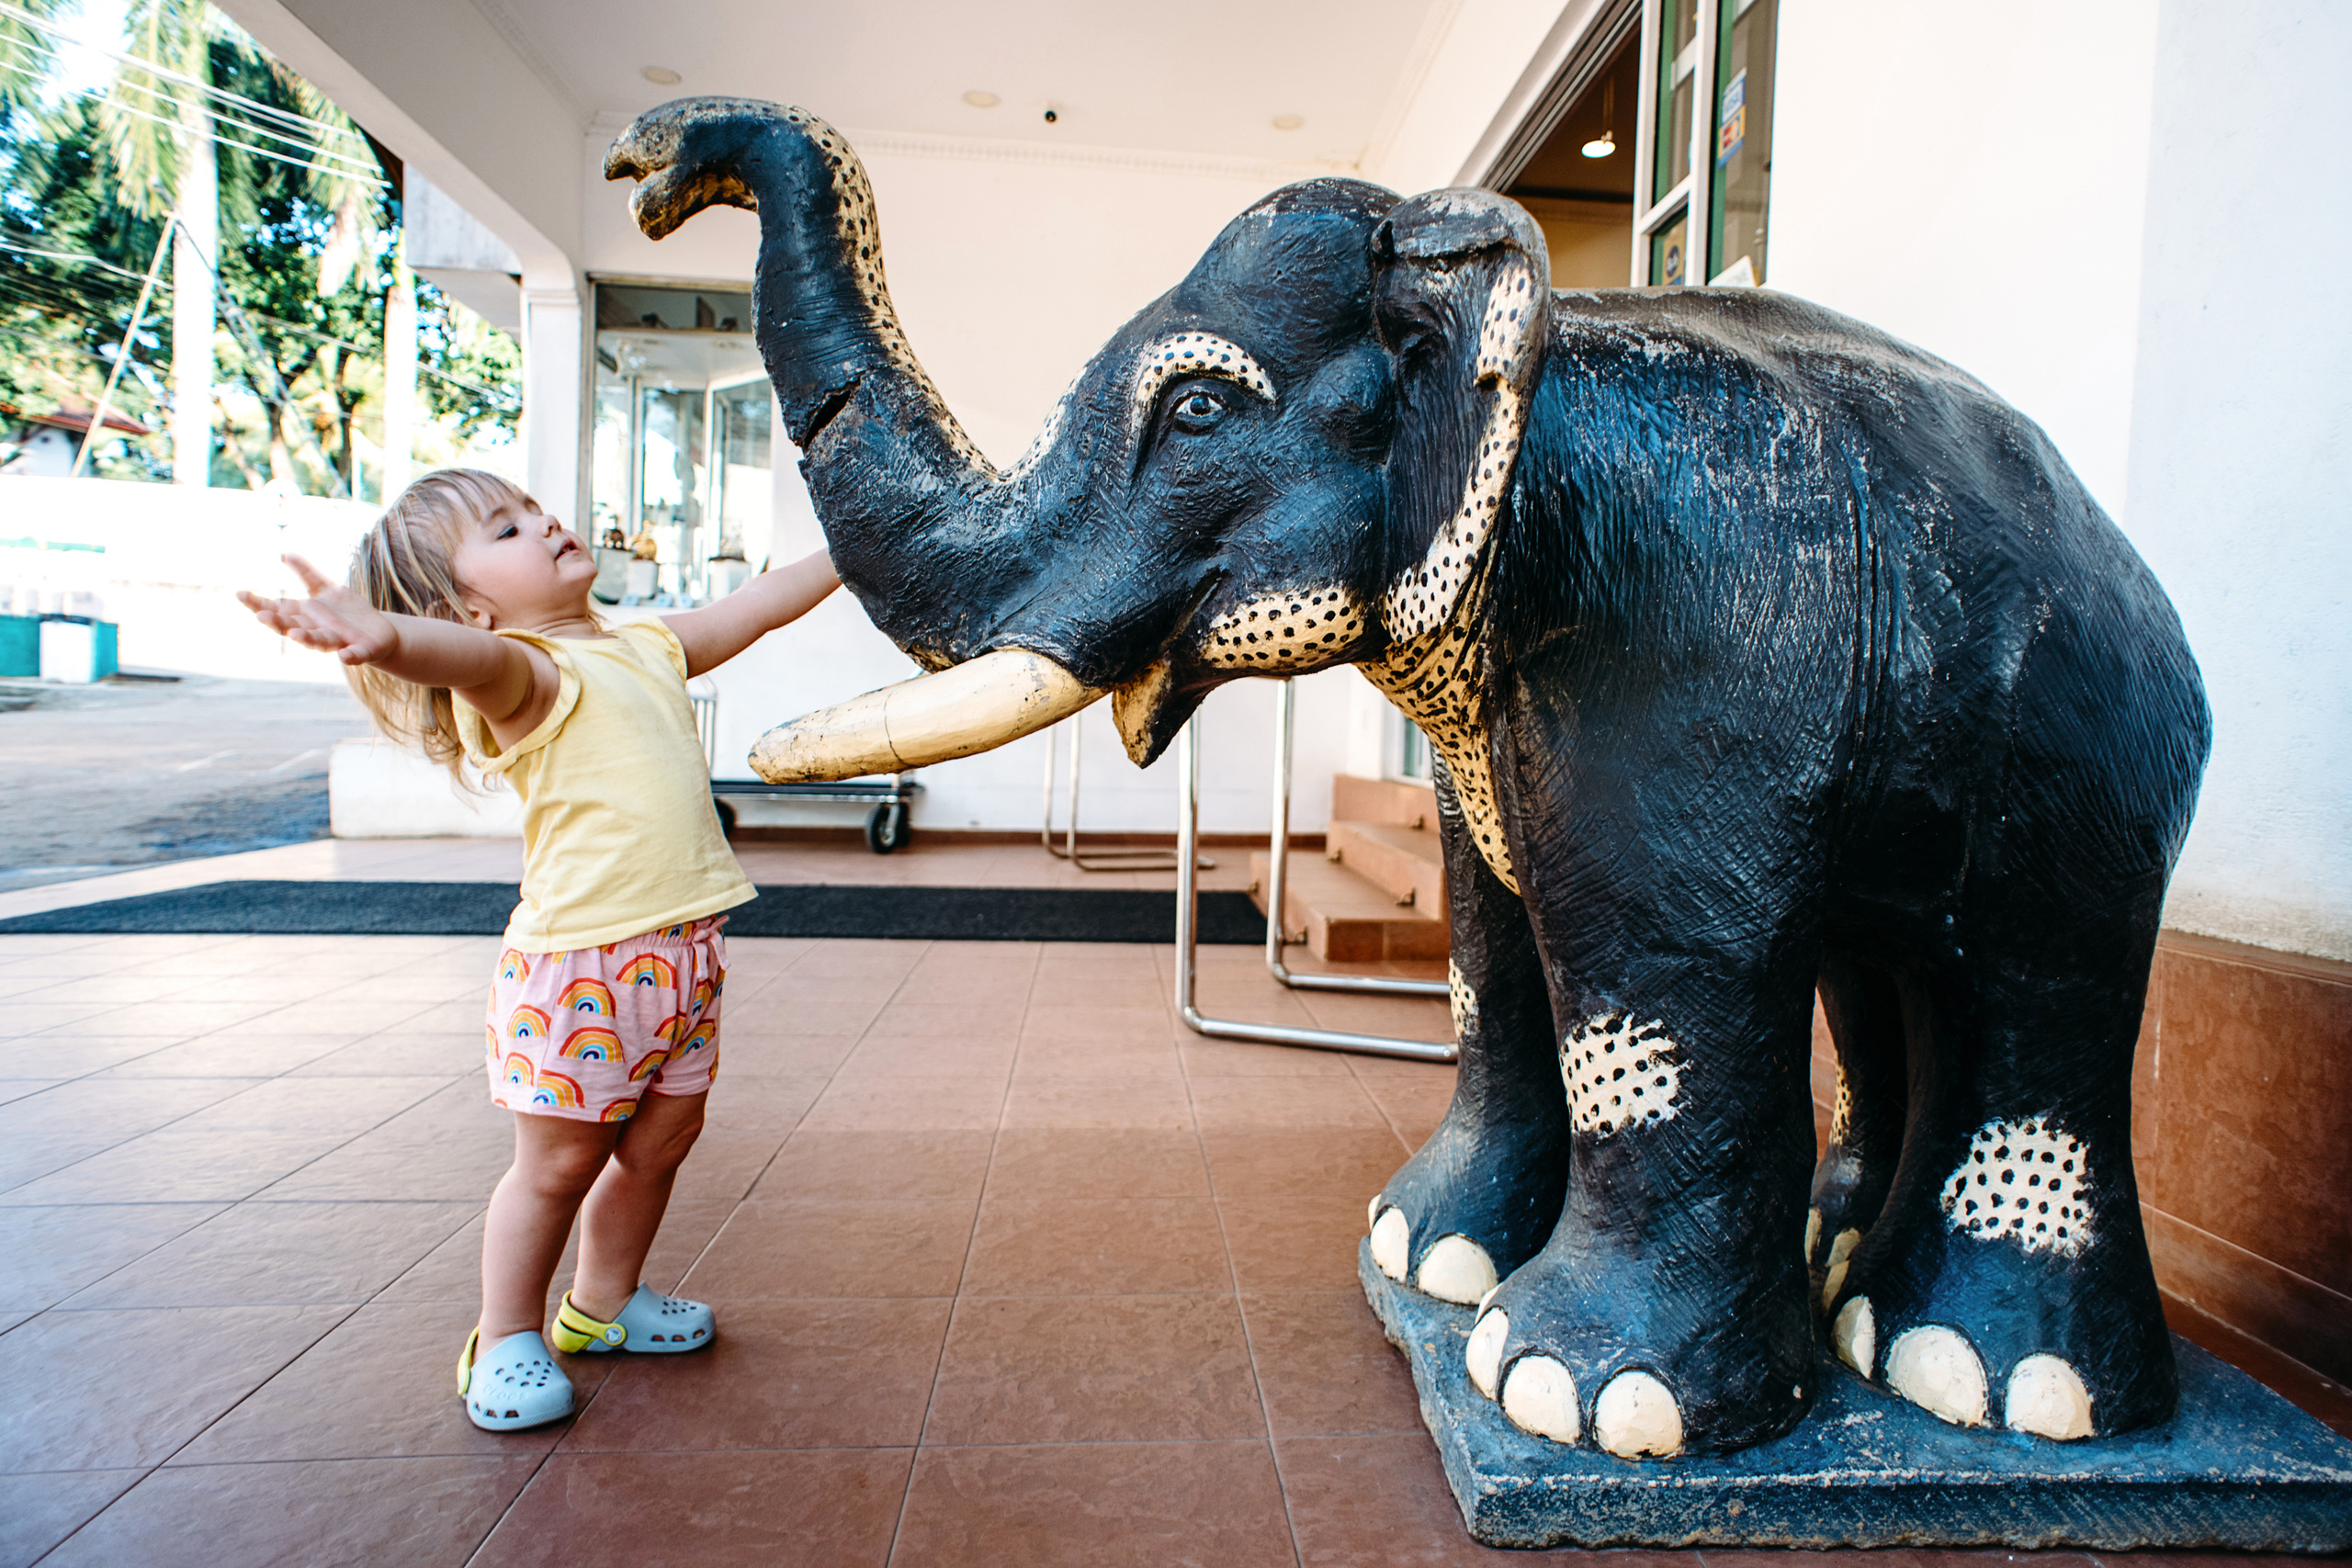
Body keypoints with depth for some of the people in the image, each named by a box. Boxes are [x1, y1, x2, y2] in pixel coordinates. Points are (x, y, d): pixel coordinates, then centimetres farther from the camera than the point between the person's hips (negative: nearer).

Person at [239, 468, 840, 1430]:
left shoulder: (647, 647, 13)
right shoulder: (524, 676, -12)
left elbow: (758, 605, 22)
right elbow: (474, 656, -36)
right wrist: (384, 635, -58)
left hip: (681, 951, 7)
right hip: (578, 961, -7)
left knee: (660, 1141, 18)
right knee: (560, 1162, 6)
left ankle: (602, 1302, 40)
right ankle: (506, 1342, 28)